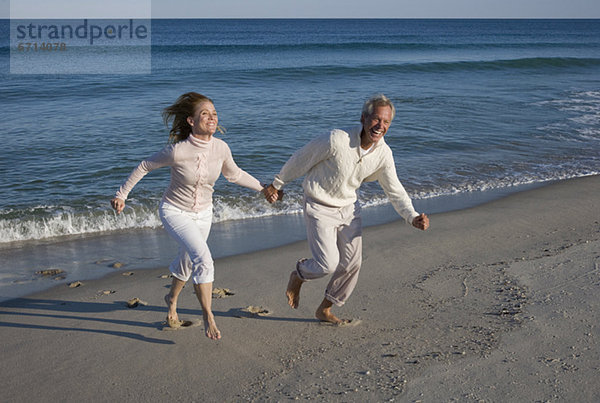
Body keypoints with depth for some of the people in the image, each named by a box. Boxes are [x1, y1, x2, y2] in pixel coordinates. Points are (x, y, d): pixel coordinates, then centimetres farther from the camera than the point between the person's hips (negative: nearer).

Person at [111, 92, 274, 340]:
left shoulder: (221, 148, -15)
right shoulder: (177, 151, -27)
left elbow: (234, 174, 5)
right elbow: (145, 166, -11)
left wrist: (262, 188, 6)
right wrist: (122, 194, -5)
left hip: (203, 213, 5)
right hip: (174, 212, -5)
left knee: (187, 262, 22)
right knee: (203, 258, -24)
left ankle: (172, 299, 51)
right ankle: (207, 315, -10)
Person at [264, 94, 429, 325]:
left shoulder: (383, 153, -10)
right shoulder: (336, 140, -28)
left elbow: (394, 191, 1)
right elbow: (301, 160, -13)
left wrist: (413, 218, -15)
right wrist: (277, 184, -2)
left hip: (348, 208, 6)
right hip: (319, 208, -6)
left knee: (352, 264, 6)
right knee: (328, 264, -14)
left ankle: (325, 310, 27)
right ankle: (298, 276, 22)